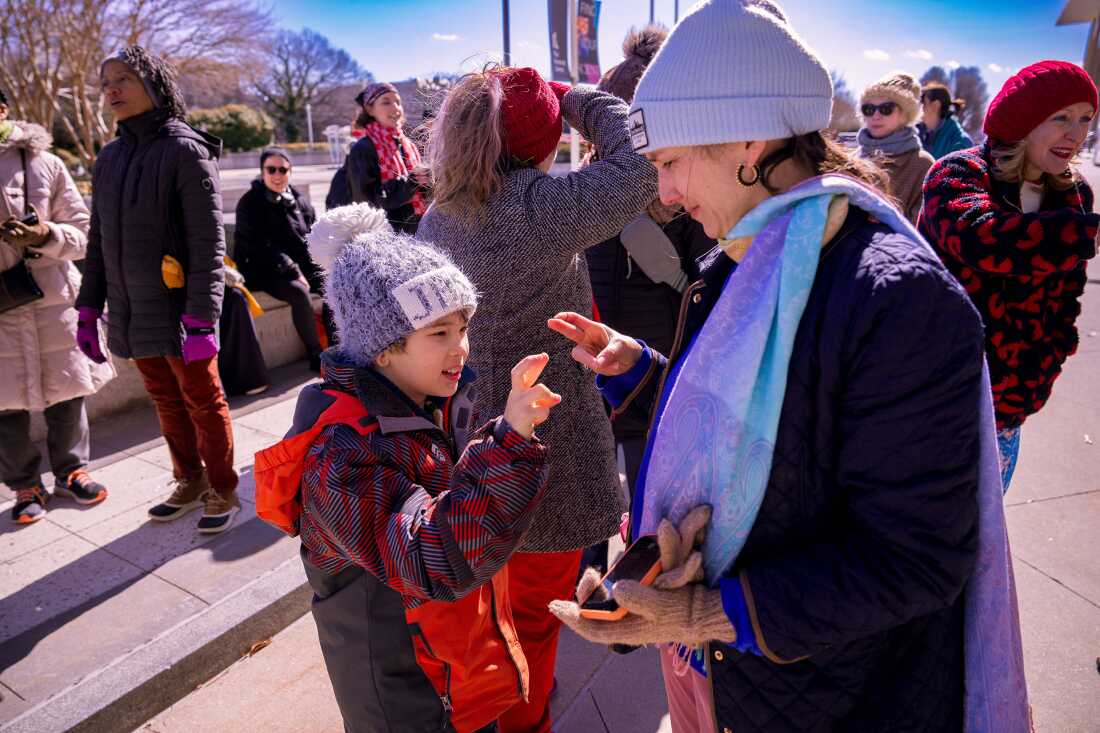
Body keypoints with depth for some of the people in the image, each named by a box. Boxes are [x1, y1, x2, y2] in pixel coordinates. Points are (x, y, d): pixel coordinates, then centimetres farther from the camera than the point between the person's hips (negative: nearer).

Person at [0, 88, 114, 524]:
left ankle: (70, 470, 28)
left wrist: (47, 235, -17)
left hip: (53, 296, 0)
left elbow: (83, 232, 4)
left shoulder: (43, 163, 2)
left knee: (66, 393, 10)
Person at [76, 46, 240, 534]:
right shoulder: (109, 158, 11)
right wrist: (88, 310, 9)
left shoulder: (184, 151, -10)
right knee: (166, 404, 16)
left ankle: (222, 491, 20)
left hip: (177, 310, -6)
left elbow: (208, 245, -15)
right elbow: (99, 241, 14)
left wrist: (201, 320, -21)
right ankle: (189, 482, 32)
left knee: (202, 403, 5)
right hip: (131, 312, 6)